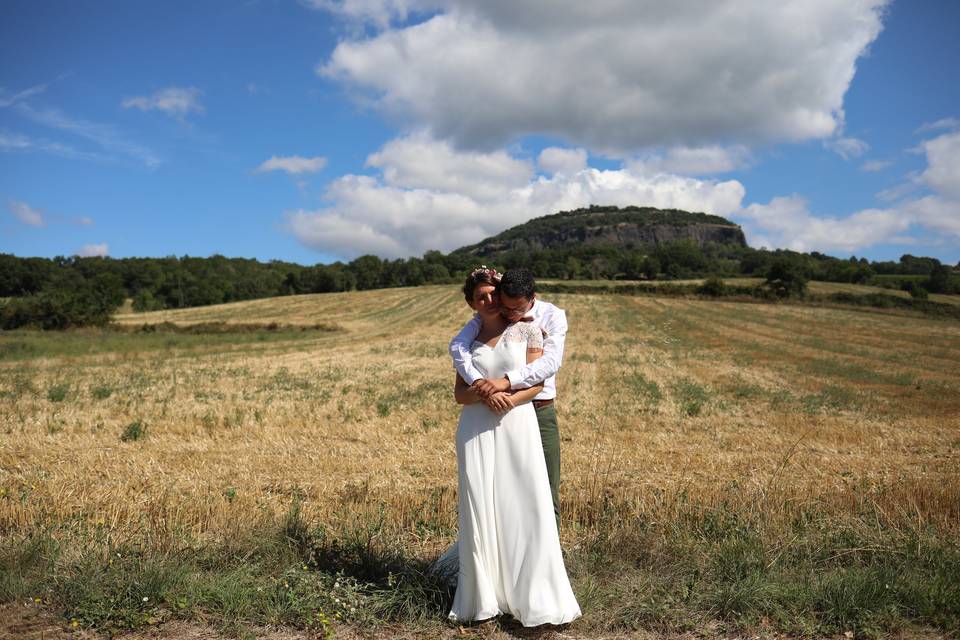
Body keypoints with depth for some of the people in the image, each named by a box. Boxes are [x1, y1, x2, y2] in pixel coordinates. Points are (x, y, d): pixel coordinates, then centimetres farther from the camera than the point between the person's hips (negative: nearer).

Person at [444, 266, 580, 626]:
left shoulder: (526, 329, 4)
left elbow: (537, 382, -1)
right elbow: (459, 393, 8)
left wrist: (509, 400, -17)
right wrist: (484, 395, -13)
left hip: (518, 425, -2)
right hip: (476, 430, 2)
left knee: (524, 508, -4)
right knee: (479, 510, 2)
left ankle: (533, 598, 6)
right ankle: (483, 598, 14)